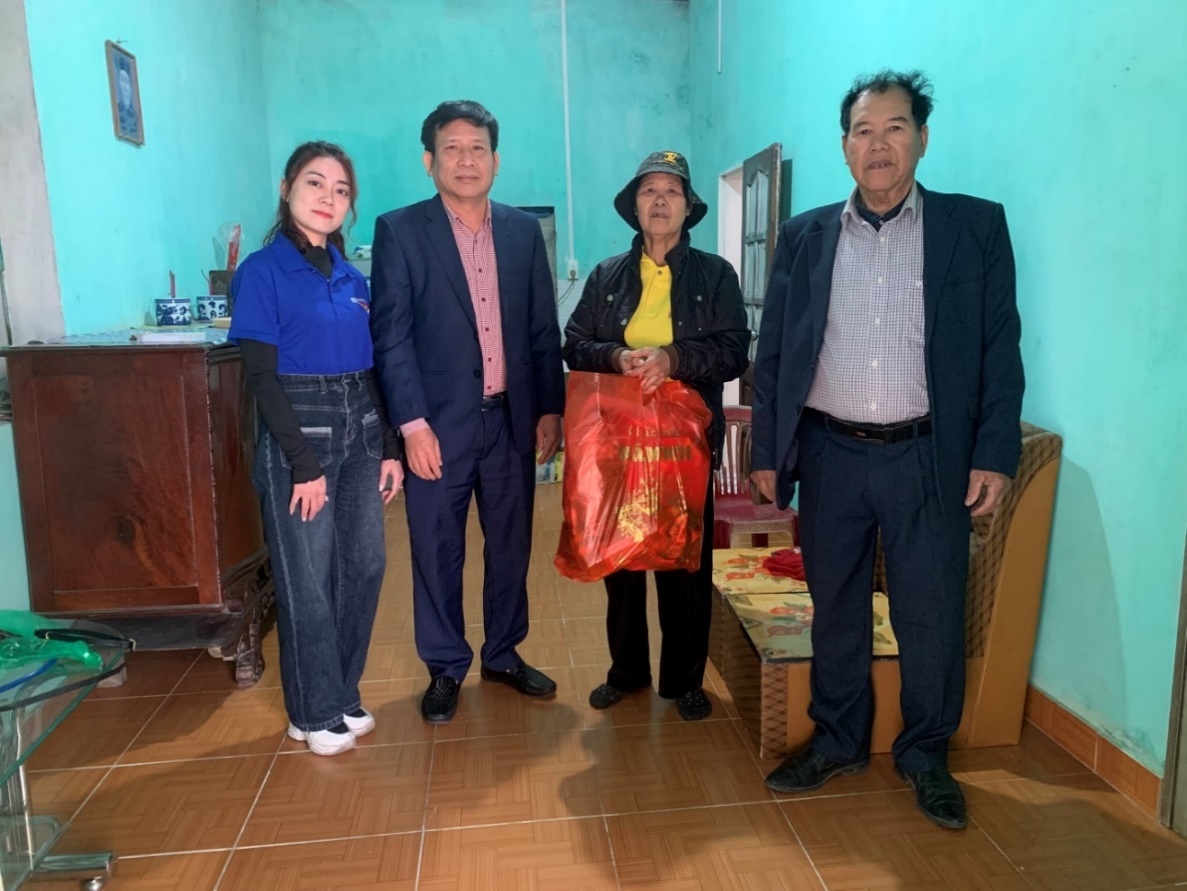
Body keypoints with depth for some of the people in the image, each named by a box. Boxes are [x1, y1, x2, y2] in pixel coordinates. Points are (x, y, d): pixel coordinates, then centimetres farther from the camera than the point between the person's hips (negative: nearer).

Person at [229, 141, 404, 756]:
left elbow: (372, 368, 12)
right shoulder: (262, 271, -6)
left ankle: (344, 695, 28)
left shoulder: (349, 276, 10)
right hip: (298, 433, -6)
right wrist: (303, 463, -14)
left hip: (361, 431, 6)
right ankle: (316, 713, 21)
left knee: (364, 566, 9)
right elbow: (262, 377, -11)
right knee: (307, 578, 3)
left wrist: (390, 447, 6)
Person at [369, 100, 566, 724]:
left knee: (510, 545, 13)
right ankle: (445, 668, 25)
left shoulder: (524, 231, 8)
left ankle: (504, 655, 32)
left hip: (512, 418, 3)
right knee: (437, 552, 7)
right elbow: (391, 334, -8)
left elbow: (545, 329, 9)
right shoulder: (399, 230, -2)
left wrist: (551, 407, 4)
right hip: (438, 422, -3)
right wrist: (412, 422, -14)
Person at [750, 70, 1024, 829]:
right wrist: (767, 452, 3)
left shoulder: (976, 226, 2)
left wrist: (995, 454, -6)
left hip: (928, 458, -1)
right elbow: (774, 353, 6)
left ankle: (926, 755, 29)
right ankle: (838, 742, 32)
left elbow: (1001, 348, 1)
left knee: (932, 617, 7)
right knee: (835, 609, 13)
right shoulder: (805, 236, 6)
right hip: (829, 455, 2)